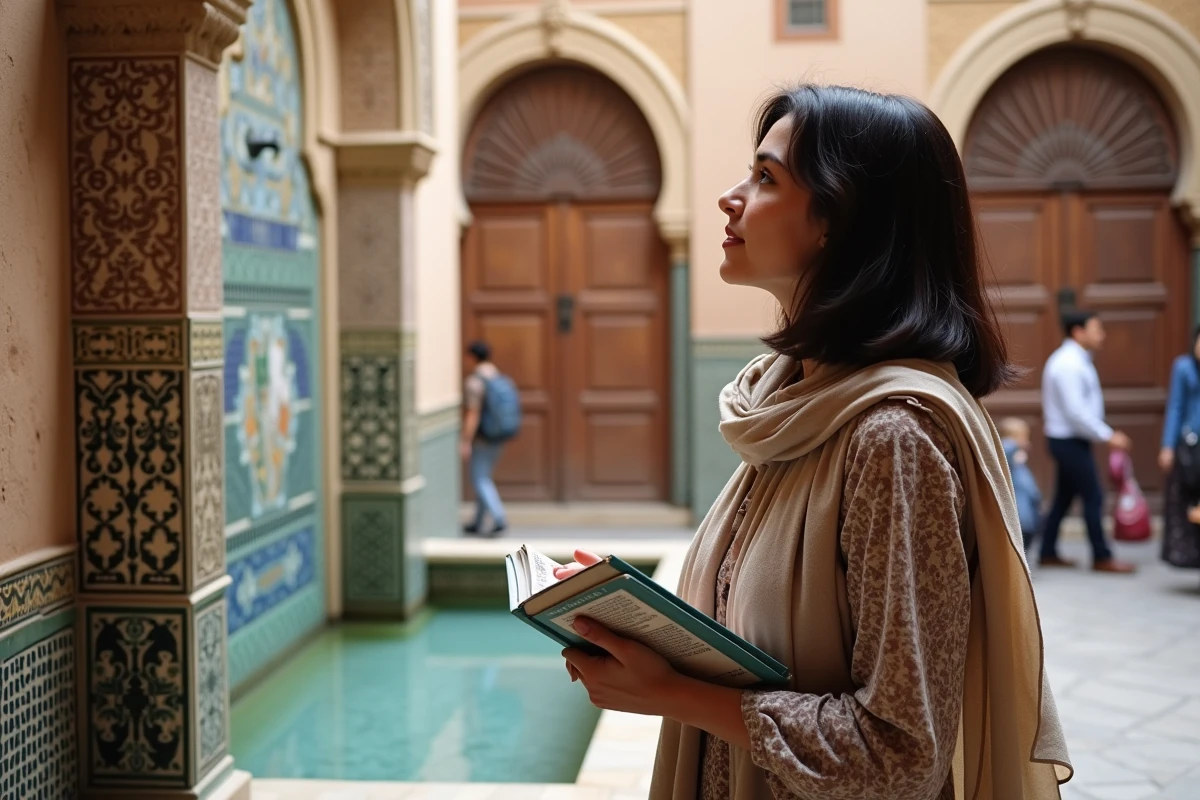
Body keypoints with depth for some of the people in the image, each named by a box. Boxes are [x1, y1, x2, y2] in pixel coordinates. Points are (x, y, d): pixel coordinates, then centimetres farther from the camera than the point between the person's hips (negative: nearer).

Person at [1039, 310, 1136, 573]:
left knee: (1064, 497, 14)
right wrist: (1108, 436, -20)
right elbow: (1076, 411, -25)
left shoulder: (1073, 360, 13)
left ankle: (1048, 553, 20)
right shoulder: (1069, 364, -20)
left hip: (1068, 440, 10)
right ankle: (1102, 558, 1)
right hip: (1070, 441, -10)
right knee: (1093, 497, -5)